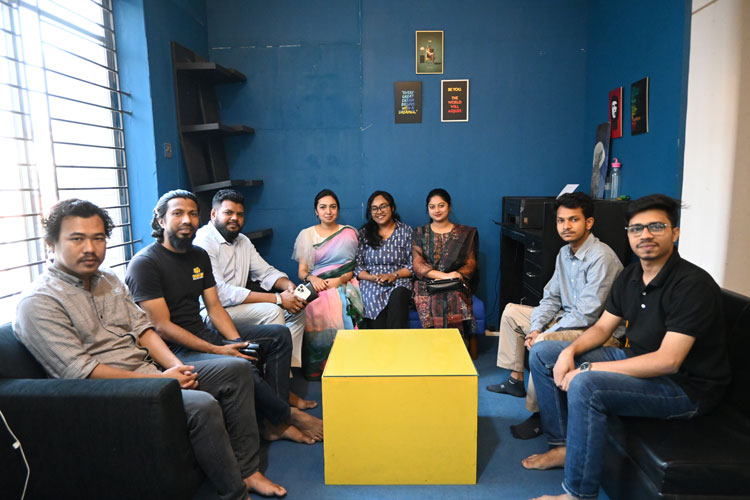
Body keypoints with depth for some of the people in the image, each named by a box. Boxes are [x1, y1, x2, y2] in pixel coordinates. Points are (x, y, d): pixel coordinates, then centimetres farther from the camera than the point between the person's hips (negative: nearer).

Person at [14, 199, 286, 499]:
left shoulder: (109, 280, 13)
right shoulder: (38, 304, -12)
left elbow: (141, 327, 11)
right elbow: (78, 371, -19)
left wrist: (176, 366, -6)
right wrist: (158, 379, -19)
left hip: (151, 372, 9)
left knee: (237, 370, -1)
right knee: (202, 405, -30)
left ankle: (246, 471, 1)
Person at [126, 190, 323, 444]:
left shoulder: (199, 255, 11)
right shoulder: (145, 263, -12)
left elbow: (214, 308, 10)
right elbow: (162, 327, -17)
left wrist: (237, 342, -7)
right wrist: (217, 350, -22)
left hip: (205, 334, 9)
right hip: (176, 348, -8)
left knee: (279, 335, 1)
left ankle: (276, 422, -8)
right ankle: (288, 415, -6)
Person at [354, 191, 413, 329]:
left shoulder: (406, 231, 11)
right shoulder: (363, 233, 13)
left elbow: (413, 265, 5)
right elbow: (356, 267, 7)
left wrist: (394, 275, -11)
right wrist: (373, 277, -11)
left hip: (399, 282, 1)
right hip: (370, 284, 0)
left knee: (397, 297, -34)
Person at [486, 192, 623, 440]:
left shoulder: (601, 257, -22)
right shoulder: (565, 253, 6)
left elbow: (587, 314, -26)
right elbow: (551, 298, 8)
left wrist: (543, 335, -23)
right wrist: (535, 328, -8)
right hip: (566, 319, 10)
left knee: (544, 344, -35)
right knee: (511, 311, 12)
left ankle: (539, 413, -16)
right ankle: (516, 379, 18)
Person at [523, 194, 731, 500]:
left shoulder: (693, 284, -22)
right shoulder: (630, 276, 3)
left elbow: (667, 361, -28)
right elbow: (602, 328, 9)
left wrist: (588, 369, -28)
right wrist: (570, 351, -13)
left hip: (685, 384, -9)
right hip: (636, 360, 9)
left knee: (585, 385, -35)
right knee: (541, 353, 4)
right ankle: (564, 446, 10)